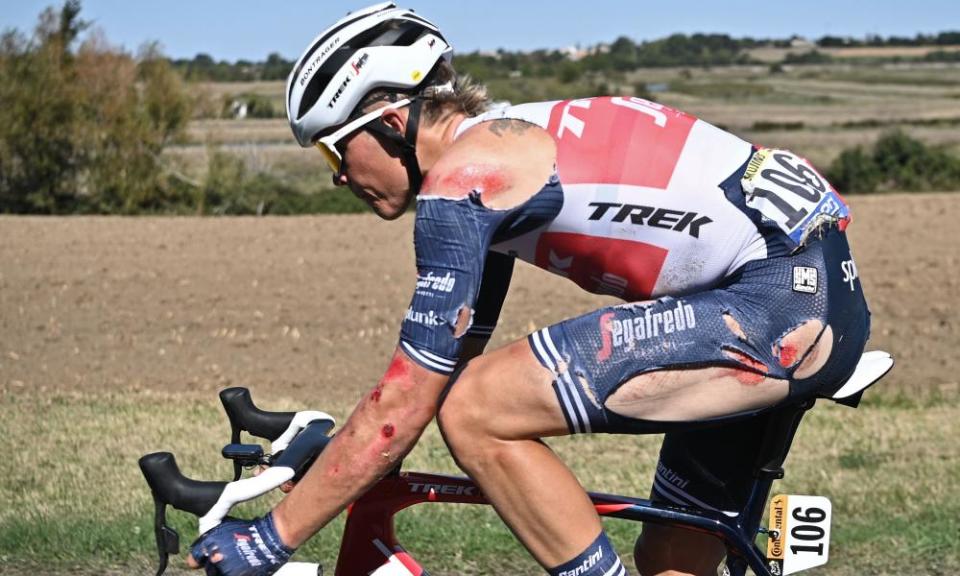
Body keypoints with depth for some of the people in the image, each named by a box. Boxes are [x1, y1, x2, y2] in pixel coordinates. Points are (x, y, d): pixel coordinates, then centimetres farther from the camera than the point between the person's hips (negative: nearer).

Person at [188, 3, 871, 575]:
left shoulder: (462, 178, -11)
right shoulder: (502, 148, 18)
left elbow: (404, 405, -11)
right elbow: (451, 361, 27)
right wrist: (313, 449, 28)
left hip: (777, 304, -11)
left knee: (475, 413, -13)